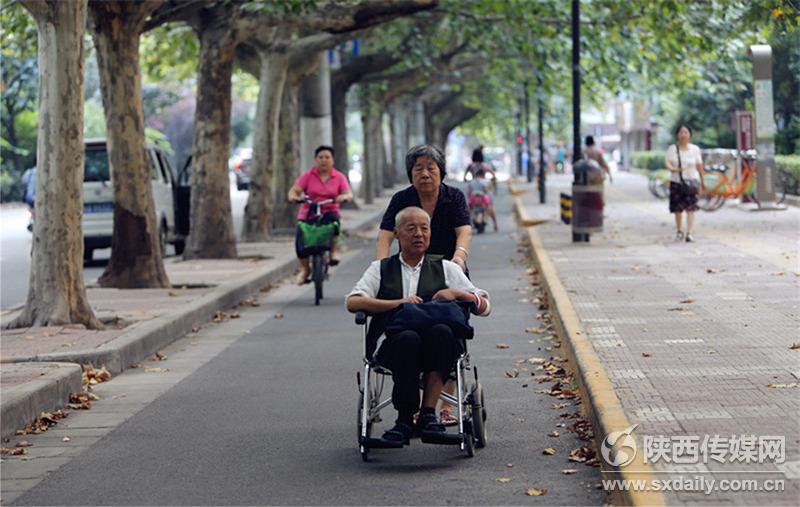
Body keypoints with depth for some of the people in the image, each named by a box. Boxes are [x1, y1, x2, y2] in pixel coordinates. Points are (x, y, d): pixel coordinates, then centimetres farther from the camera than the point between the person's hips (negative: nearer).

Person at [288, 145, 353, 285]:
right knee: (300, 241, -21)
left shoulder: (339, 177, 7)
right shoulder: (308, 175, 4)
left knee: (333, 220, -36)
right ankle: (304, 269, 4)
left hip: (329, 212, 0)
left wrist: (344, 196, -26)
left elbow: (349, 194, -1)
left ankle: (333, 253, -16)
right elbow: (294, 190, -3)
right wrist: (293, 196, -27)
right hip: (308, 214, 0)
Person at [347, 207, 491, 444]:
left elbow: (484, 307, 16)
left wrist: (456, 293, -3)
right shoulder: (381, 269, 21)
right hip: (395, 345, -1)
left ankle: (428, 413, -30)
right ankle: (405, 418, -25)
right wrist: (398, 303, -10)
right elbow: (353, 302, 2)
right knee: (408, 338, -37)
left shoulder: (446, 268, 23)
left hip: (438, 345, 1)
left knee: (441, 331, -36)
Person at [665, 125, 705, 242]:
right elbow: (668, 162, -9)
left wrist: (702, 182, 13)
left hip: (691, 181, -1)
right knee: (677, 208, 3)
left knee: (690, 208, -11)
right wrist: (673, 169, -31)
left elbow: (699, 166, 10)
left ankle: (689, 233, -14)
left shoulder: (695, 149, 6)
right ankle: (679, 231, 21)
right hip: (676, 181, 1)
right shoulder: (672, 149, 3)